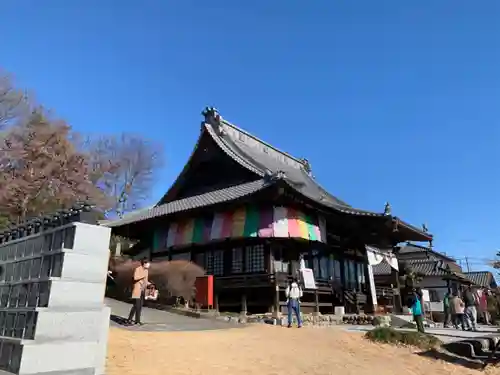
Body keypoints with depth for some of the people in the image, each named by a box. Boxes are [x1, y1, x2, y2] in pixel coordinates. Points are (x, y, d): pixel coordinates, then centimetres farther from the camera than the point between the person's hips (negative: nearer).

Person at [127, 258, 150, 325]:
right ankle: (130, 319, 0)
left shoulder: (146, 270, 14)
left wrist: (148, 283, 8)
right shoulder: (137, 269, -9)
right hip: (137, 290, -7)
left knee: (140, 306, 8)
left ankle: (137, 320, 15)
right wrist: (143, 275, -20)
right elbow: (135, 278, -24)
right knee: (136, 305, -11)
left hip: (143, 290, 7)